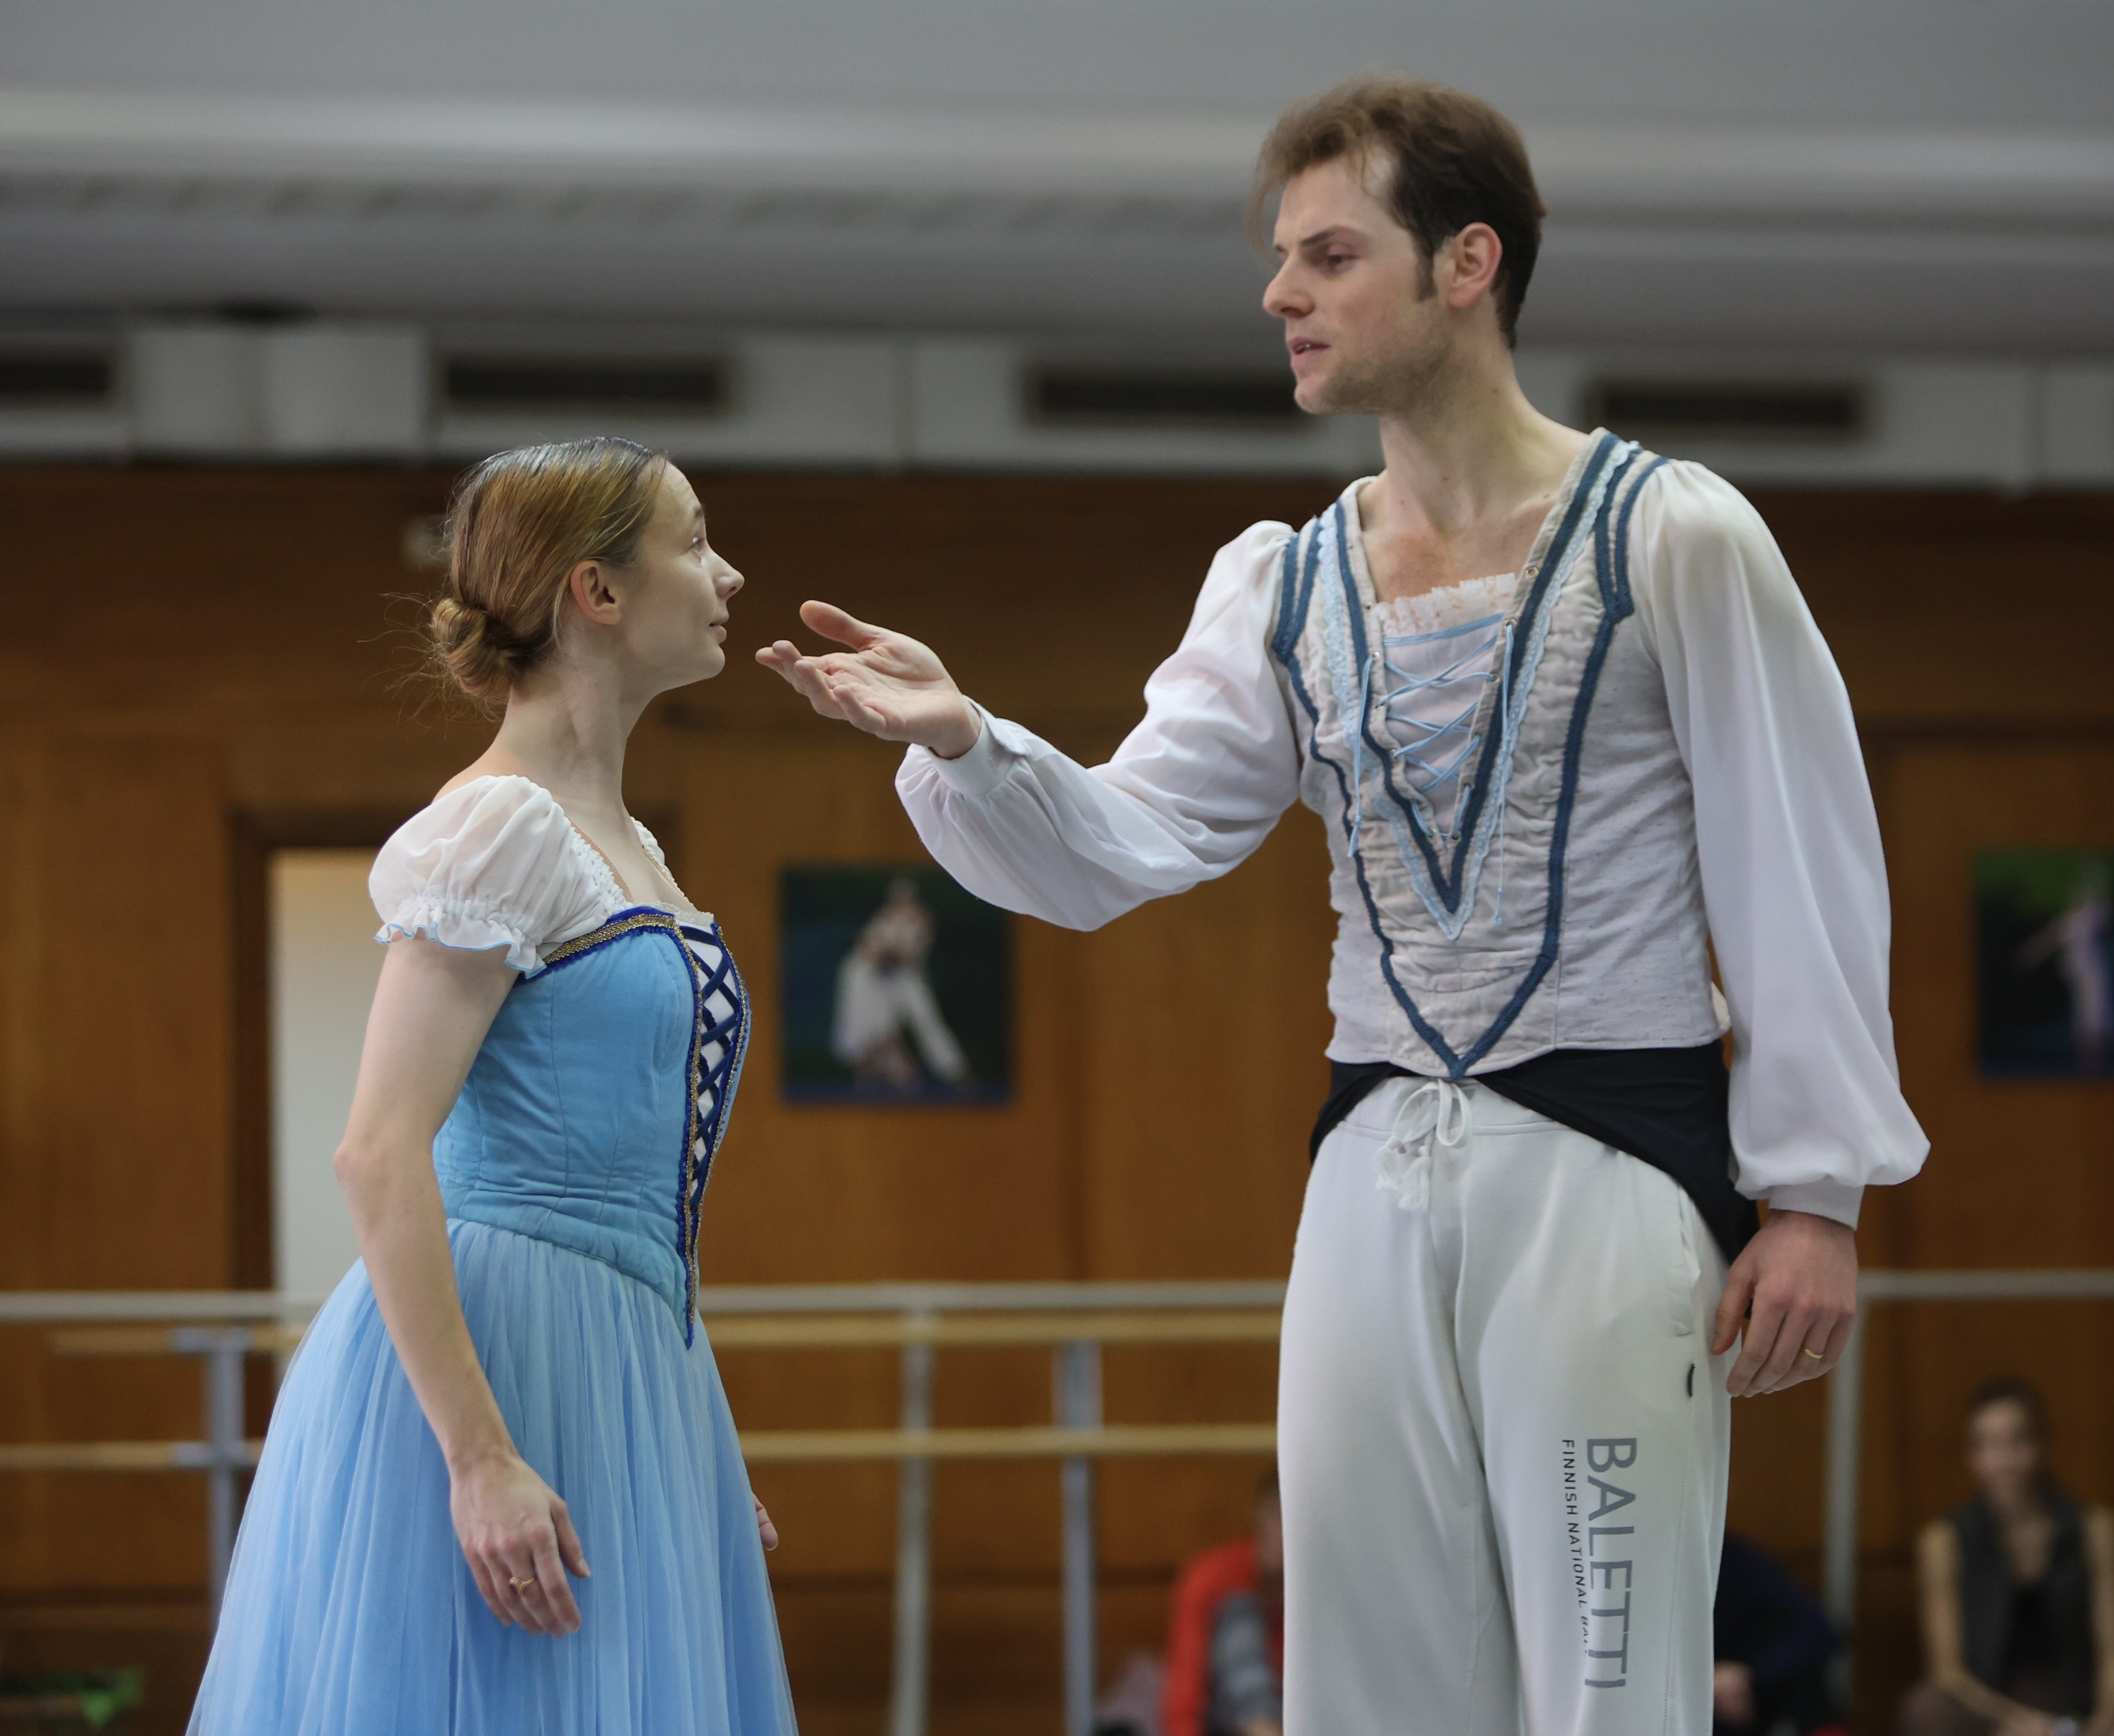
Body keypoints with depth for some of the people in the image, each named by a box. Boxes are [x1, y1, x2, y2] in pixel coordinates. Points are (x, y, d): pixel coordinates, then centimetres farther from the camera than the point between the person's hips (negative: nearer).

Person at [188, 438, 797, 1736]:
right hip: (500, 1369, -9)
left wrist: (704, 1460, 23)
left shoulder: (623, 846, 17)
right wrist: (481, 1459, -25)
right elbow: (380, 1156, -19)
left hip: (618, 1382, 9)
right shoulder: (501, 825, -10)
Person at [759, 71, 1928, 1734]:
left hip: (1607, 1159, -5)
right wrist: (961, 742, -16)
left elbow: (1800, 880, -5)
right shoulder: (1281, 588, 12)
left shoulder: (1673, 539, -4)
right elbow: (1122, 847, 3)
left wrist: (1815, 1193, -9)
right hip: (1377, 1163, 6)